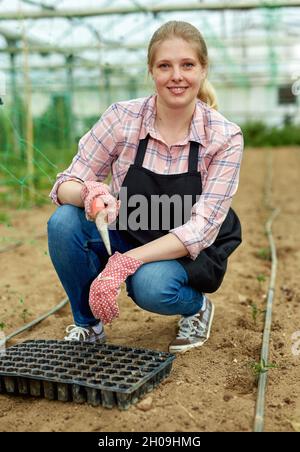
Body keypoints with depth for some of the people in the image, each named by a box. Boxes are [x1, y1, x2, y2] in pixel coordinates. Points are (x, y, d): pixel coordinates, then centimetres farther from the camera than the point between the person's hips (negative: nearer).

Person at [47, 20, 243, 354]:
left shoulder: (225, 138, -17)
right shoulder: (122, 117, -14)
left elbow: (200, 229, -21)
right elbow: (65, 185, -11)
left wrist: (125, 261, -33)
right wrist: (88, 194, -36)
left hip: (190, 254, -2)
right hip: (126, 236, 3)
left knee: (151, 285, -35)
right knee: (63, 222, -25)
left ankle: (197, 308, 3)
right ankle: (87, 325, 0)